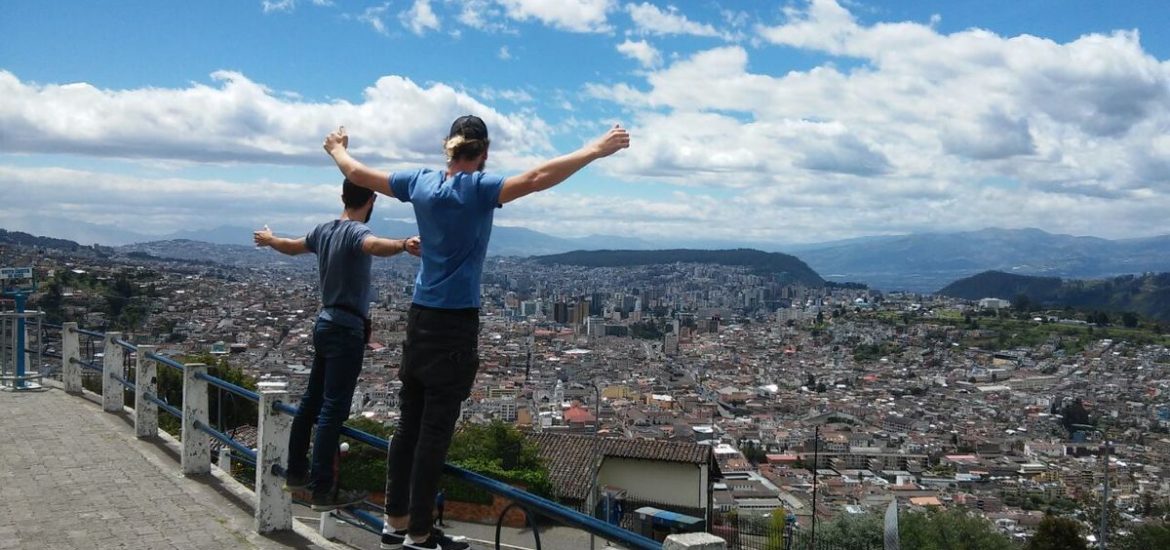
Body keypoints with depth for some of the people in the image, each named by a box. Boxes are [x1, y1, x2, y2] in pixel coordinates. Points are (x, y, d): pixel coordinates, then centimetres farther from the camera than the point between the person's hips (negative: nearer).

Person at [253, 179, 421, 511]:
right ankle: (323, 491, -7)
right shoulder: (356, 232, -16)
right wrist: (403, 245, -61)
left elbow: (292, 246, 30)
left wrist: (268, 240, 52)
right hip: (346, 332, -9)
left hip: (324, 325, 9)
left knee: (312, 402, 18)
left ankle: (296, 473, 30)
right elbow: (373, 245, -41)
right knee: (333, 410, -8)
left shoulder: (324, 231, 10)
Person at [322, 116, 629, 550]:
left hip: (419, 319, 7)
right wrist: (597, 150, -26)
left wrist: (337, 148, 36)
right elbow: (536, 179, -26)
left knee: (409, 424, 13)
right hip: (456, 324, -6)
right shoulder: (478, 189, -12)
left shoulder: (421, 183, 5)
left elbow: (356, 173, 16)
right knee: (435, 431, -1)